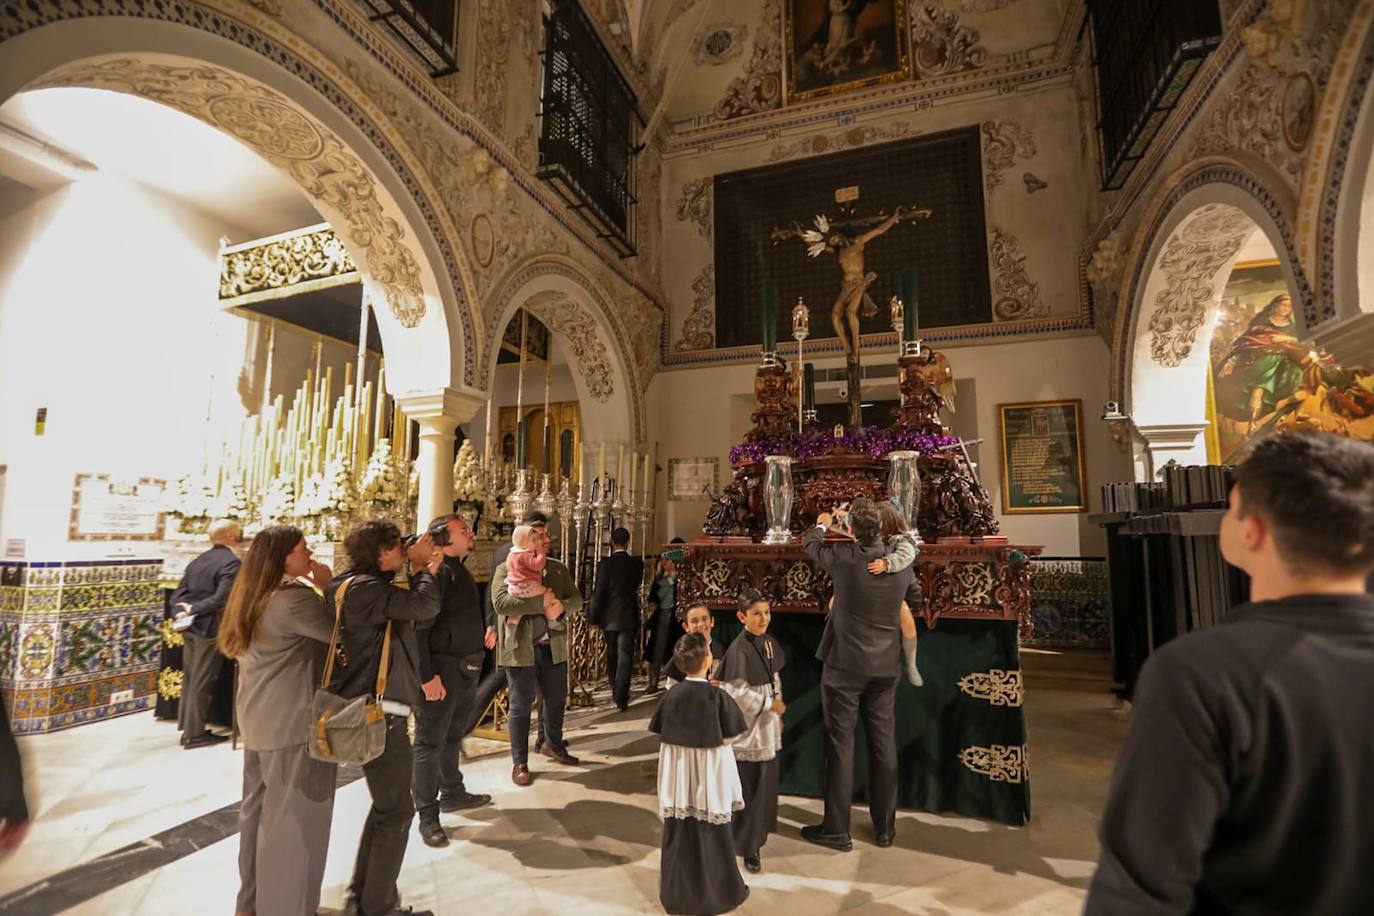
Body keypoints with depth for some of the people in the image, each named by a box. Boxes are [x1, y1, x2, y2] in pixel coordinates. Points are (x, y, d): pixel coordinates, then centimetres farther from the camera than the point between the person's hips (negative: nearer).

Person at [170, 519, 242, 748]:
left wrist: (181, 613, -5)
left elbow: (178, 594, 7)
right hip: (211, 629, -8)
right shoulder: (231, 562, -16)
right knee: (201, 682, 3)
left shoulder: (197, 561, 10)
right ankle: (194, 734, 13)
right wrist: (193, 609, -12)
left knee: (190, 679, 19)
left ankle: (187, 726, 30)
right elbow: (221, 598, -24)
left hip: (190, 628, 8)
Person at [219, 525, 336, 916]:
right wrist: (327, 586, -11)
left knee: (259, 807, 21)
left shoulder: (255, 595, 7)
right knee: (292, 816, 4)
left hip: (259, 718, 10)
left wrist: (315, 588, 2)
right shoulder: (293, 597, -24)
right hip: (292, 720, -10)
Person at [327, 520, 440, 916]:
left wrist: (423, 571, 5)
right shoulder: (363, 588, -21)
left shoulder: (365, 585, 11)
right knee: (396, 811, 4)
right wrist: (422, 568, -9)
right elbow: (425, 606, -26)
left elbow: (409, 609, 13)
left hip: (373, 709, 10)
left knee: (385, 804, 22)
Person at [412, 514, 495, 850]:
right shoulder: (436, 572, -19)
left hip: (466, 669, 9)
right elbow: (418, 628, -23)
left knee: (452, 736, 22)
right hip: (442, 670, -9)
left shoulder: (460, 570, 12)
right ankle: (427, 815, 15)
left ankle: (452, 793, 37)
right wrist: (427, 676, -24)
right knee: (430, 743, 3)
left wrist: (489, 627, 9)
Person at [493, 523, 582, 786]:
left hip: (554, 646, 5)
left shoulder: (558, 569, 9)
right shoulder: (506, 569, -7)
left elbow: (576, 599, 5)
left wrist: (562, 606, -18)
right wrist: (543, 603, -23)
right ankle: (519, 763, 23)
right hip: (521, 649, -5)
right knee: (521, 706, 7)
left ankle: (553, 745, 42)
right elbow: (501, 603, -22)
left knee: (556, 700, 18)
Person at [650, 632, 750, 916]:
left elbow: (660, 733, 0)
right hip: (709, 774, -3)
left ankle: (676, 893, 31)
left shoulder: (671, 694, -9)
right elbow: (730, 736, -11)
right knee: (713, 836, 14)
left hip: (678, 775, 3)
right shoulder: (717, 695, -20)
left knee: (678, 834, 17)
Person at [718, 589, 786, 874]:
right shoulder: (739, 649, -24)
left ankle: (756, 832, 38)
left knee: (764, 784, 18)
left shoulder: (768, 643, 0)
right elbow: (738, 693, -22)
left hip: (768, 725, 7)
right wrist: (771, 705, -14)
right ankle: (747, 845, 21)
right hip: (748, 728, -7)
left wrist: (777, 711, 12)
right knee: (748, 789, 4)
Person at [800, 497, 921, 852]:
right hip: (886, 666, 5)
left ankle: (837, 830, 16)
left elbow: (810, 544, 3)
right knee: (883, 742, 15)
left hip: (845, 664, -4)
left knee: (840, 743, 5)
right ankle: (885, 827, 29)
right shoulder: (900, 562, -5)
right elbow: (915, 600, 14)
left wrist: (822, 524, 23)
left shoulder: (843, 557, -17)